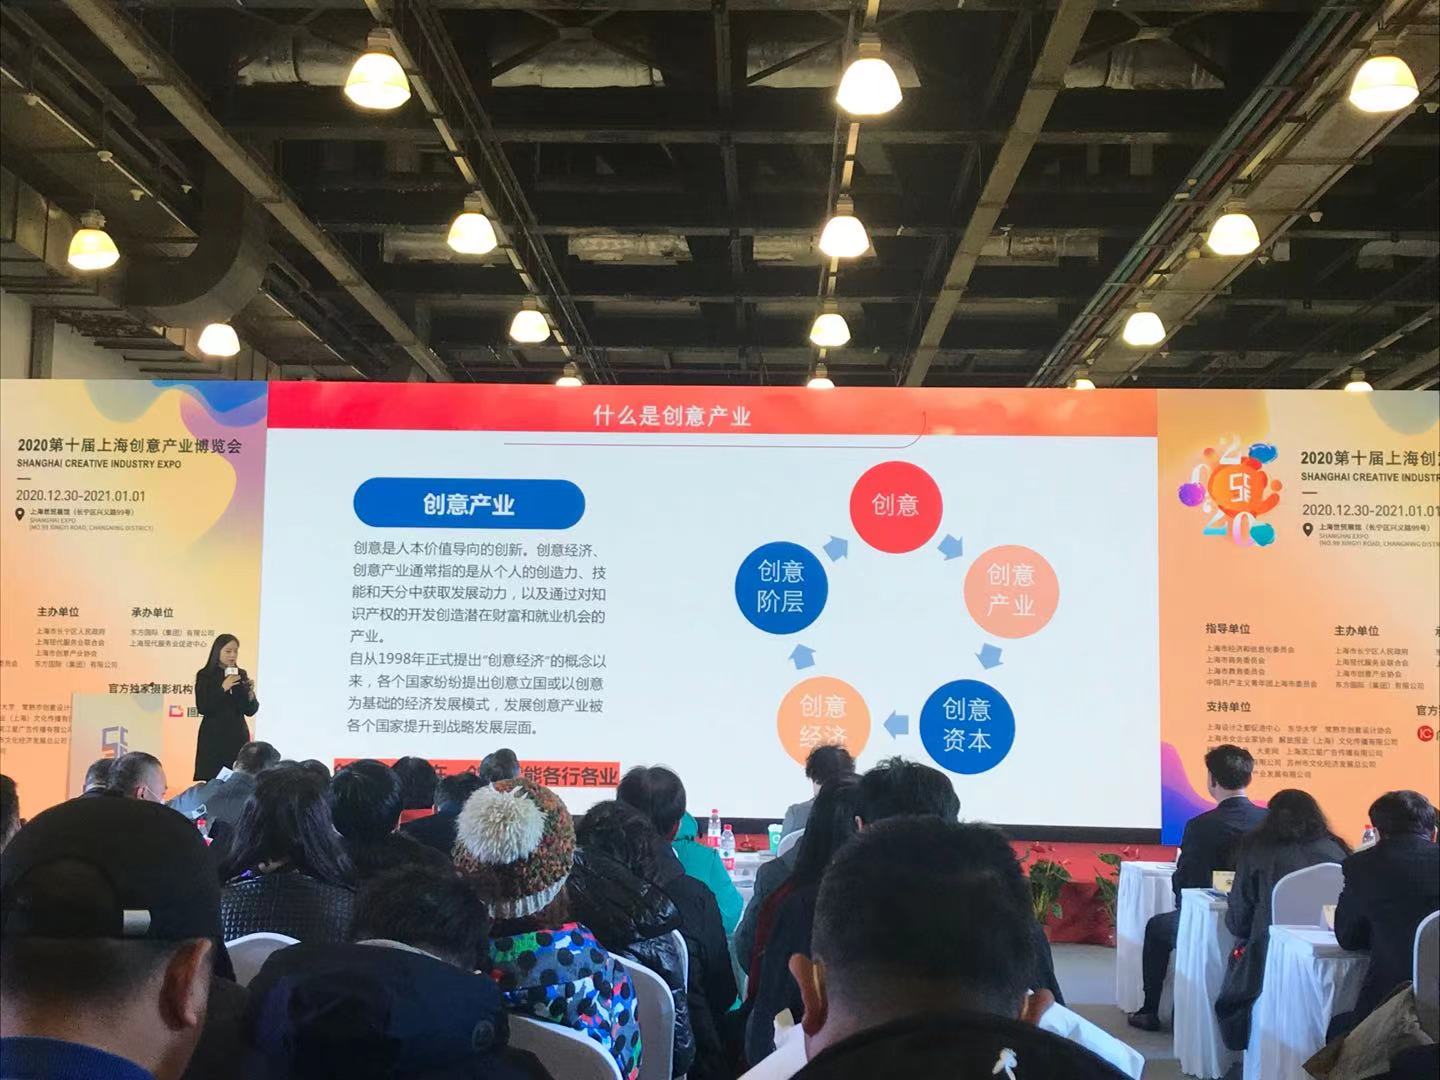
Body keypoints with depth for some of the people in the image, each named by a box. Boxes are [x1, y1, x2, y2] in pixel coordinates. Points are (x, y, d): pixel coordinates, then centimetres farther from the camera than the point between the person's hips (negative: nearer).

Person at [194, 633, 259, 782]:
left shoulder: (242, 675, 8)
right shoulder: (205, 676, -1)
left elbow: (250, 711, 7)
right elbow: (202, 708, -10)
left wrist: (250, 693, -11)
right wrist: (223, 688, -17)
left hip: (238, 737, 3)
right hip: (213, 737, -3)